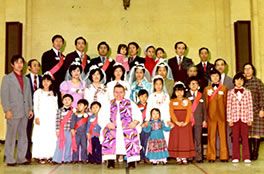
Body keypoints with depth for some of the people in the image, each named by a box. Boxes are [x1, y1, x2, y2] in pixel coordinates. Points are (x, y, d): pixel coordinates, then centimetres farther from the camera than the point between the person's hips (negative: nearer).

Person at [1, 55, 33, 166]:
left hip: (24, 112, 5)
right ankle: (9, 159, 7)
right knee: (11, 136, 0)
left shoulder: (26, 79, 18)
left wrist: (30, 109, 7)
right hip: (13, 112, -5)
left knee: (23, 136, 8)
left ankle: (21, 158, 15)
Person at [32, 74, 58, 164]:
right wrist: (37, 117, -11)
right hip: (41, 117, -3)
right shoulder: (38, 92, 6)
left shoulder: (54, 93, 16)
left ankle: (48, 155, 2)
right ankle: (40, 156, -5)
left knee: (51, 137, -1)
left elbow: (56, 107, 14)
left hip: (51, 118, 3)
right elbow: (35, 105, -1)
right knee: (40, 136, -7)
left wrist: (56, 118, 4)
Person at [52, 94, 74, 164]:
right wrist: (57, 130, -6)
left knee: (68, 145, 6)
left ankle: (67, 159, 15)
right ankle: (57, 159, 1)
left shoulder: (73, 111, 3)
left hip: (70, 130, 1)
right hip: (61, 130, -1)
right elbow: (57, 120, -1)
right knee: (60, 144, -2)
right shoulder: (60, 110, 3)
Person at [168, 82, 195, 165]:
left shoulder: (188, 101, 8)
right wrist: (177, 122, -16)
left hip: (186, 124, 0)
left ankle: (184, 158, 5)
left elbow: (189, 112, -2)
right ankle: (178, 158, 4)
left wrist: (186, 122, -16)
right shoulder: (172, 101, 7)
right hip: (175, 124, 0)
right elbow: (172, 113, -3)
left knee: (186, 140, 0)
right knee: (176, 140, -1)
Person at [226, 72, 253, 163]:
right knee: (235, 138, 3)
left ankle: (246, 157, 7)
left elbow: (250, 106, 4)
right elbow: (228, 107, 2)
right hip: (234, 118, 0)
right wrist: (229, 119, -2)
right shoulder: (230, 92, 5)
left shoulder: (247, 92, 6)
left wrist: (250, 118, 0)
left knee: (245, 137, 2)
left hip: (244, 117, 0)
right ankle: (235, 157, 9)